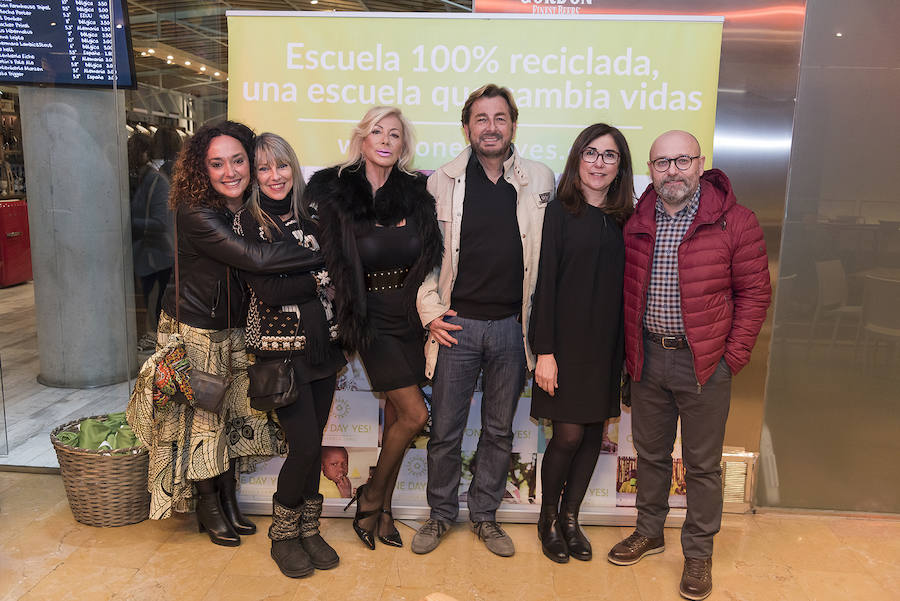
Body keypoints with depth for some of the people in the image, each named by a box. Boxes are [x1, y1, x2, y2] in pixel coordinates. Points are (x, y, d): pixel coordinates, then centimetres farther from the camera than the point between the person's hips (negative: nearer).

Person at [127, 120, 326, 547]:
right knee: (200, 419, 6)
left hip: (235, 330, 6)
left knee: (234, 415, 13)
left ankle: (228, 500, 32)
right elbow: (255, 259, -34)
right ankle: (208, 506, 28)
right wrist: (325, 255, -32)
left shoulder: (251, 209, -1)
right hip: (194, 331, -6)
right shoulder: (196, 213, -24)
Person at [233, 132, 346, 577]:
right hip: (280, 349, -4)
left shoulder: (309, 217, 11)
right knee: (305, 444, -6)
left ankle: (308, 528, 27)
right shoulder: (247, 223, -4)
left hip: (321, 345, 5)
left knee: (313, 442, 9)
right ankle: (283, 535, 18)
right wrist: (319, 277, -7)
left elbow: (333, 280, 13)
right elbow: (268, 291, -14)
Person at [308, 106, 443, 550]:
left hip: (411, 317, 4)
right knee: (414, 414, -7)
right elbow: (329, 260, -1)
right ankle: (371, 497, 17)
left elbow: (432, 258, 9)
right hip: (373, 319, -4)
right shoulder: (334, 193, -4)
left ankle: (381, 507, 27)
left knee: (399, 414, 9)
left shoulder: (417, 193, 3)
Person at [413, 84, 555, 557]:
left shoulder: (540, 181, 3)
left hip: (513, 325, 1)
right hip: (457, 324, -1)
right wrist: (430, 311, -4)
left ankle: (484, 514, 32)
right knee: (445, 429, 8)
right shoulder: (442, 182, 0)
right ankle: (441, 513, 29)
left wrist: (540, 320, 5)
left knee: (499, 430, 13)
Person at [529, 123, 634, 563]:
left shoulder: (624, 218, 9)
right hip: (567, 340, -4)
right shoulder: (560, 211, -4)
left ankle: (570, 516, 27)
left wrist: (627, 346, 5)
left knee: (594, 432, 10)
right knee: (569, 434, -3)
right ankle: (548, 518, 21)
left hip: (606, 343, 5)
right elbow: (546, 281, -8)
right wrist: (544, 350, -12)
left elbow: (625, 283, 10)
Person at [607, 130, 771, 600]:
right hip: (648, 356, 4)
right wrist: (630, 350, 6)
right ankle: (648, 532, 37)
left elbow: (754, 293, -4)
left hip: (704, 363, -3)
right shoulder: (636, 223, 4)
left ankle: (698, 552, 28)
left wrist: (733, 356, -8)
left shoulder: (734, 222, -8)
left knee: (702, 463, 9)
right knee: (650, 452, 17)